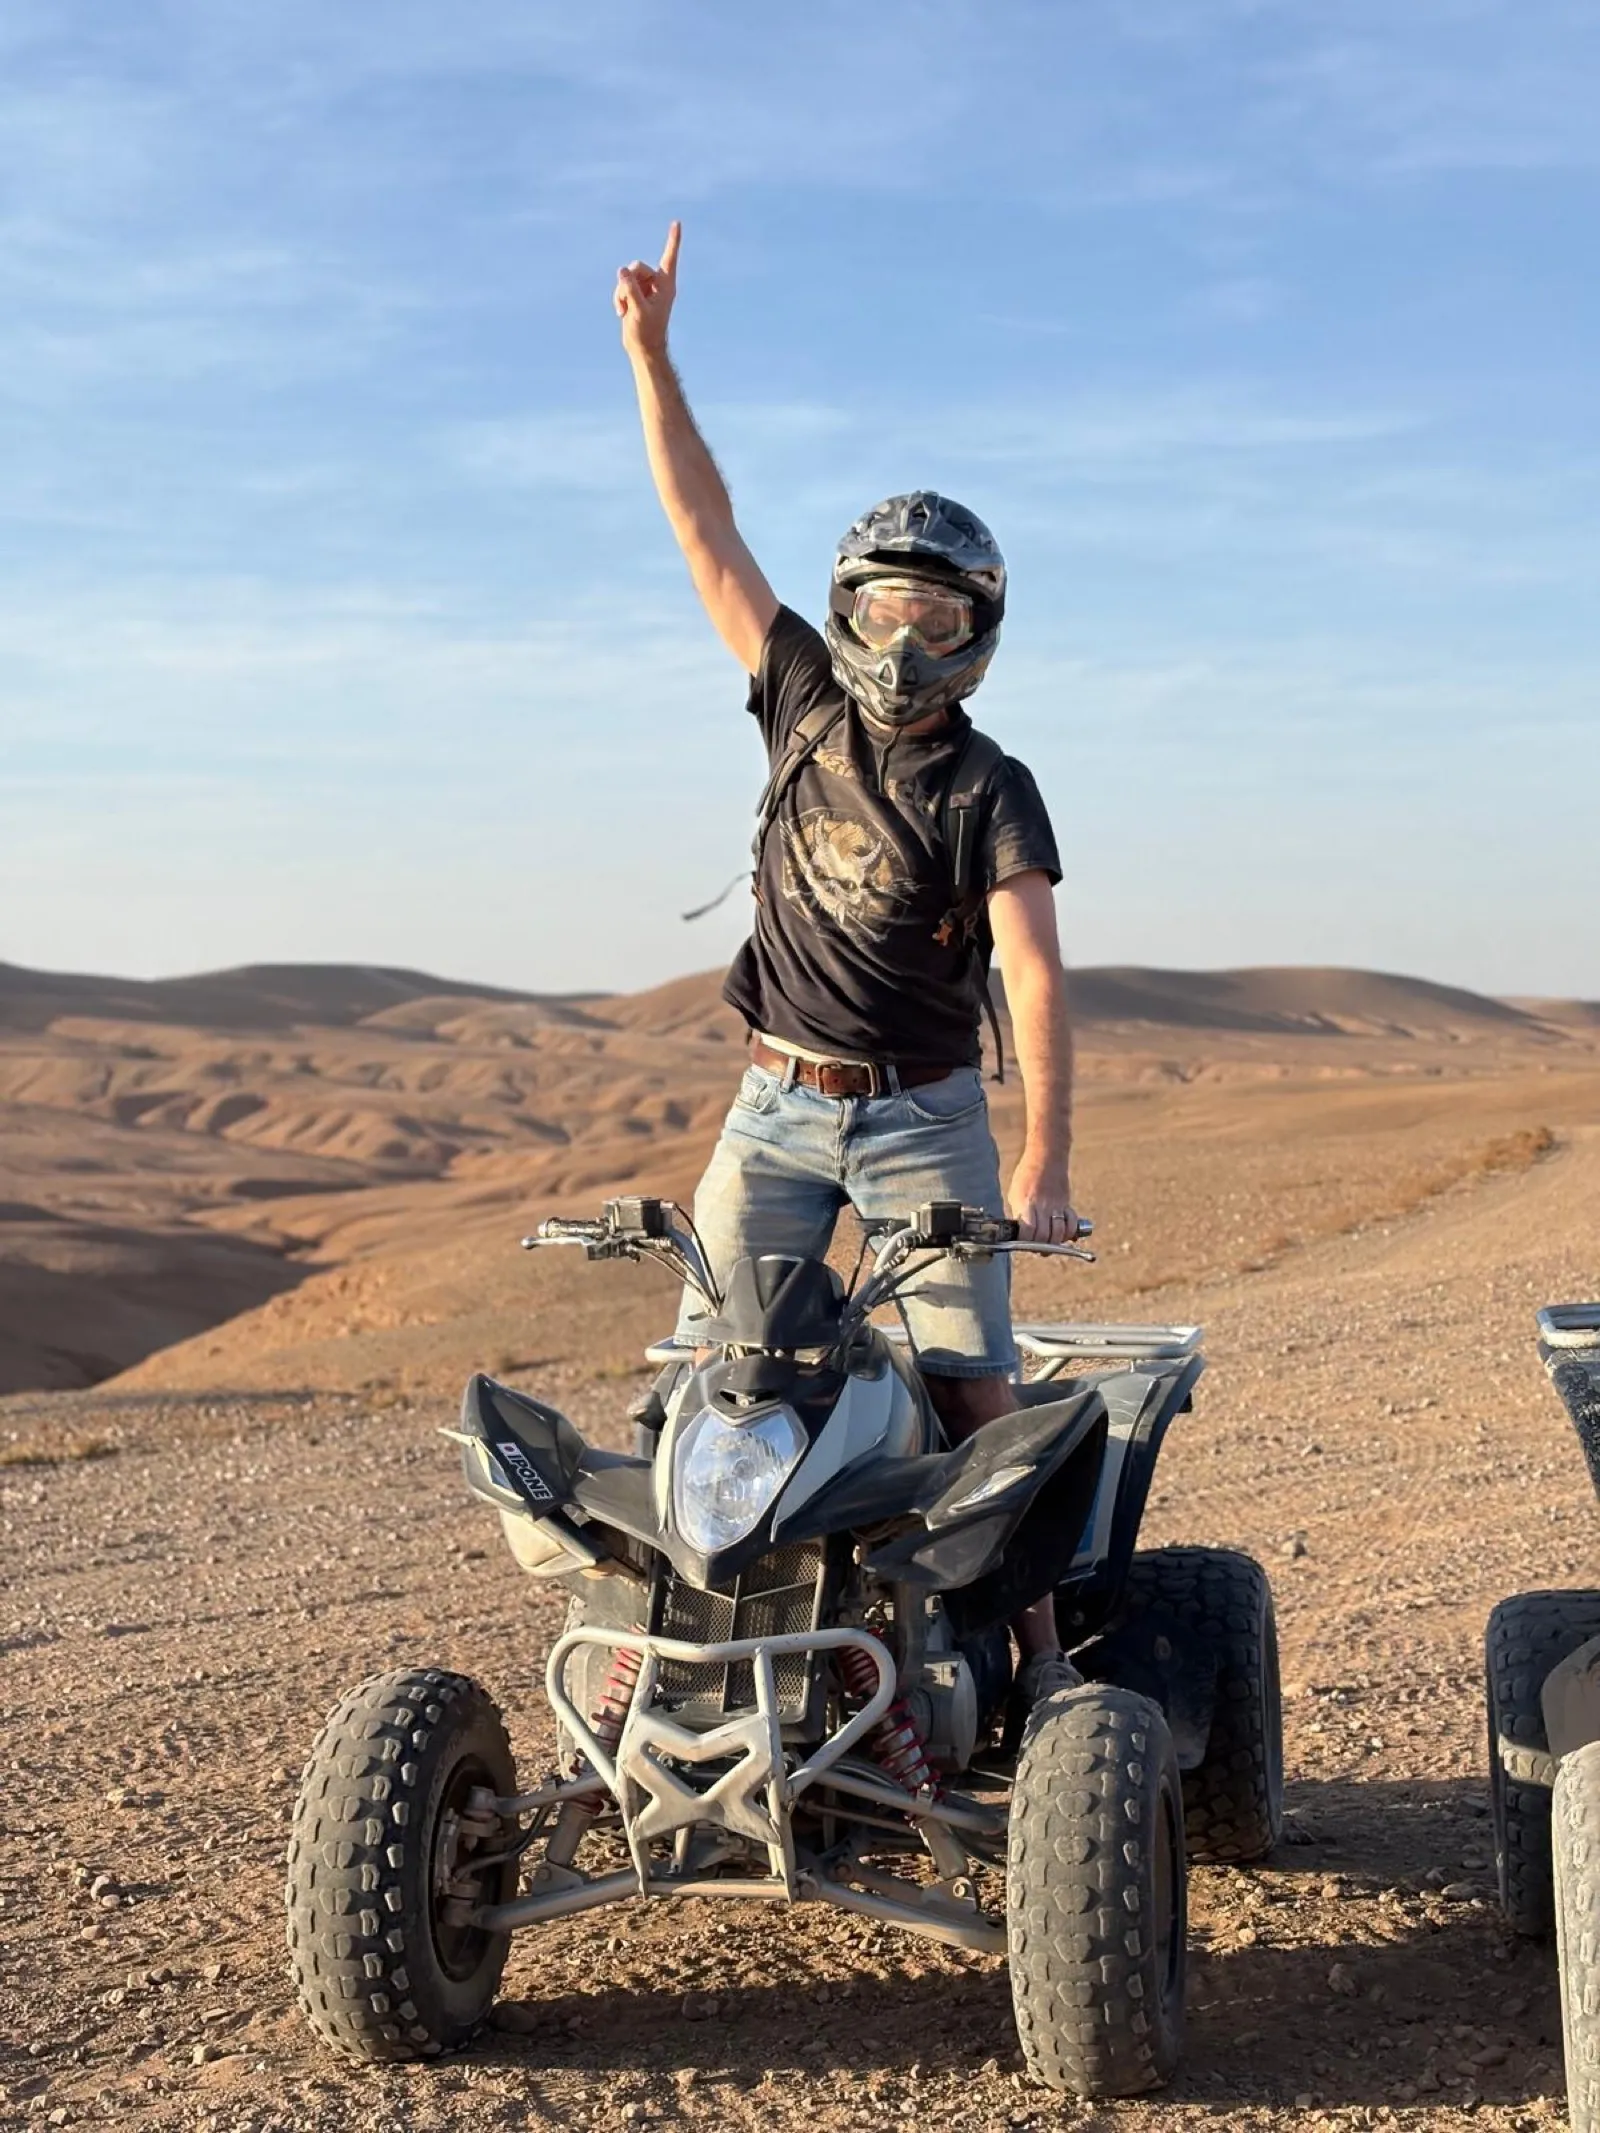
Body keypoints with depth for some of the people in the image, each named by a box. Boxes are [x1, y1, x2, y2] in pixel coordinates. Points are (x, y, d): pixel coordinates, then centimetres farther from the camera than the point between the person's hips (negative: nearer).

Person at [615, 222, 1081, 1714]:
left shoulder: (991, 794, -6)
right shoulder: (807, 704, 3)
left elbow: (1034, 975, -17)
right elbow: (704, 526, 3)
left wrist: (1047, 1158, -29)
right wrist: (651, 352, -1)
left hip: (922, 1115, -3)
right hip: (775, 1102, 3)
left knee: (973, 1392, -7)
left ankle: (1038, 1642, 1)